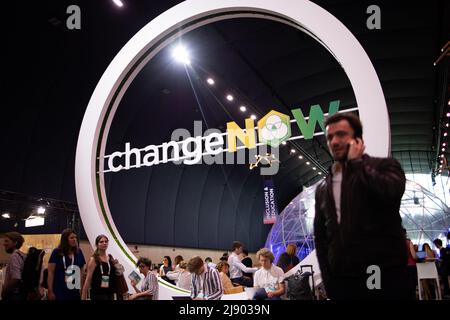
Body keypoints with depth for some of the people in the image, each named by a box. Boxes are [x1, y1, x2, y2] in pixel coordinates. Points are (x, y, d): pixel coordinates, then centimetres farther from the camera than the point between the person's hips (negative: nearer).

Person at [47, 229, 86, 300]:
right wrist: (50, 291, -8)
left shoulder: (79, 252, 6)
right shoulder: (57, 252, -4)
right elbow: (50, 272, -5)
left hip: (75, 292, 4)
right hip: (60, 292, -4)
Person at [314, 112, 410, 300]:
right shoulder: (322, 189, 15)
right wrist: (327, 278, 7)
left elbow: (391, 192, -20)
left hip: (385, 276, -4)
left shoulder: (384, 166, 3)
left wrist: (356, 162, -7)